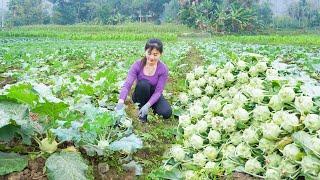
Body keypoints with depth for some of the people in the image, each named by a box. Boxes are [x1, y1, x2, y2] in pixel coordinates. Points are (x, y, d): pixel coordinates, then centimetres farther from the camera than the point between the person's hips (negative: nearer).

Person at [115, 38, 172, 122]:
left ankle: (153, 109, 7)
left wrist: (147, 105, -39)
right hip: (140, 97, 0)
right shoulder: (138, 65, -21)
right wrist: (121, 101, -46)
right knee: (143, 84, -34)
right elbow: (127, 85, -29)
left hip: (153, 96, 0)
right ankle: (142, 114, -13)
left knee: (166, 113, -29)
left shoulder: (163, 69, -21)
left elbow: (158, 91, -22)